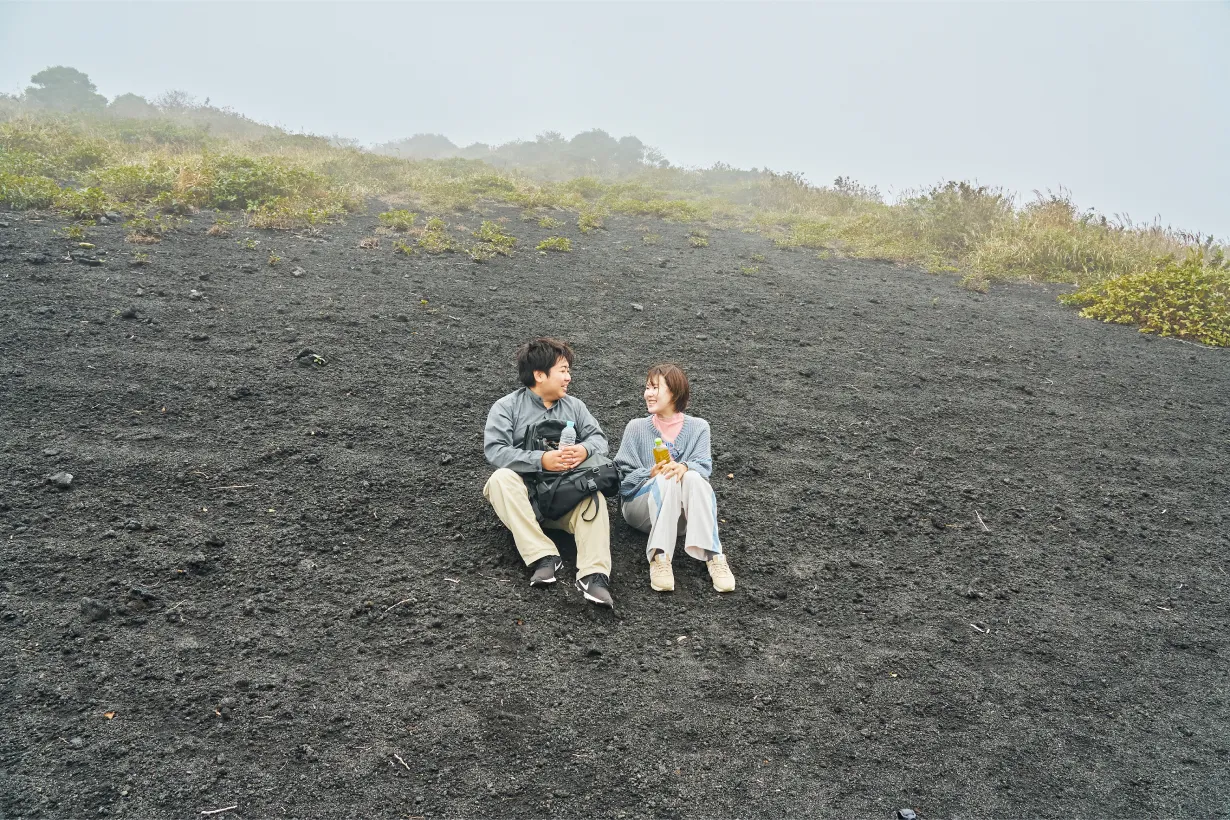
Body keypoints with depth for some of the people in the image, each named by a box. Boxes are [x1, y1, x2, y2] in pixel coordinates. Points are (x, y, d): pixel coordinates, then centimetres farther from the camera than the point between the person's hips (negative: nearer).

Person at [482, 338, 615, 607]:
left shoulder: (574, 406, 15)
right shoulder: (507, 407, 0)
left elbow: (599, 437, 8)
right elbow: (494, 450, -13)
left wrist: (585, 449, -18)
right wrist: (541, 460, -26)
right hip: (526, 491, -2)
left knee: (593, 494, -30)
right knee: (502, 478, -33)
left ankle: (594, 574, -43)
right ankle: (544, 557, -36)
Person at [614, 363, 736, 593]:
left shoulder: (698, 427, 10)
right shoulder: (636, 427, 8)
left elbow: (704, 466, -5)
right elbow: (624, 475, 2)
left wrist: (685, 467, -29)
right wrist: (651, 474, -20)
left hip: (686, 510, 1)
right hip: (641, 504, 0)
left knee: (692, 478, -33)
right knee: (667, 479, -33)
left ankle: (714, 557, -42)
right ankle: (659, 558, -45)